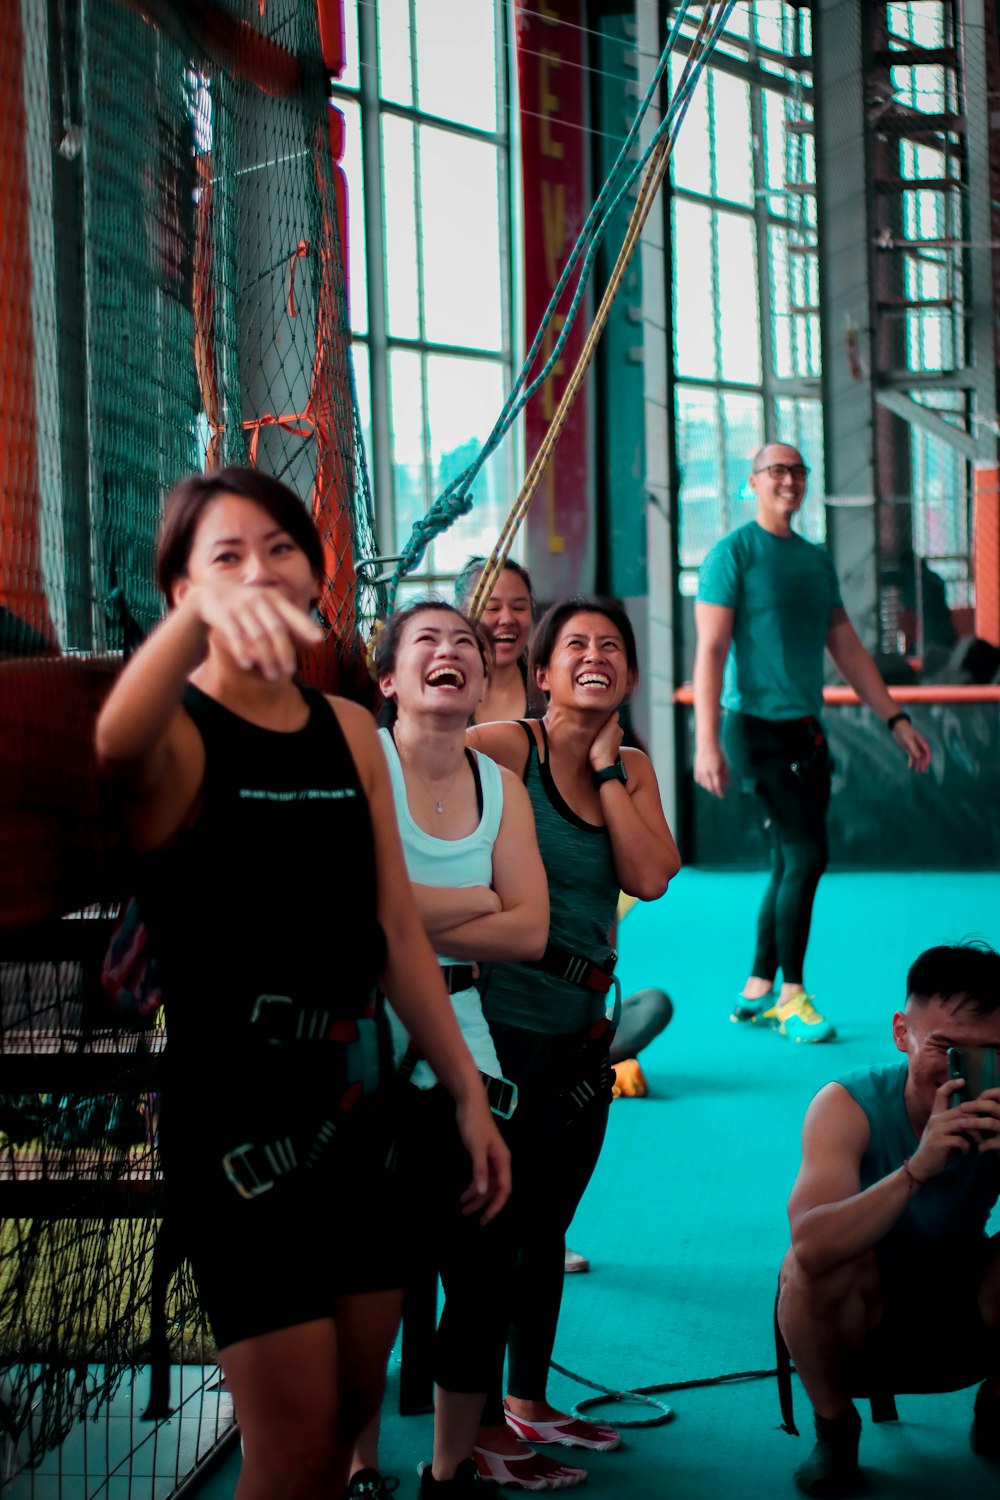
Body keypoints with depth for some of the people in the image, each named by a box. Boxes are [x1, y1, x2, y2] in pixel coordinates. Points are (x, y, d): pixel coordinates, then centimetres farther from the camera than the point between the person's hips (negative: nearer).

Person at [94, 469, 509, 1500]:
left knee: (356, 1404, 15)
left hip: (354, 1109, 6)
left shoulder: (350, 733, 9)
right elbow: (119, 747, -37)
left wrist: (468, 1093, 9)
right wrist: (200, 614, -55)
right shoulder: (180, 735, -11)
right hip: (232, 1124, -6)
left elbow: (396, 929, 11)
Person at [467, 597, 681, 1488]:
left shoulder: (633, 770, 9)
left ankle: (528, 1405, 33)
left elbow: (651, 878, -5)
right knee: (494, 1226, -1)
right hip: (502, 1018, -7)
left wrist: (605, 765, -6)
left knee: (548, 1222, 18)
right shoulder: (505, 749, -11)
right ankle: (481, 1431, 10)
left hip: (580, 1026, 7)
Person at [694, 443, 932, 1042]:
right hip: (758, 727, -7)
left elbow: (848, 649, 20)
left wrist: (896, 719, 15)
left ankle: (758, 991, 19)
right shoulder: (733, 553, -5)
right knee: (805, 856, -11)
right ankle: (792, 995, -1)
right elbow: (710, 650, -11)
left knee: (793, 866, 9)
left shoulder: (817, 559, 16)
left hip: (808, 729, 7)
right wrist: (707, 741, -19)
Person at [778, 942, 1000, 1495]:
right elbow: (812, 1246, -41)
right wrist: (918, 1168, -53)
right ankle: (834, 1426, -3)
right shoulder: (850, 1106, -25)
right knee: (811, 1265, -34)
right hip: (859, 1305, -2)